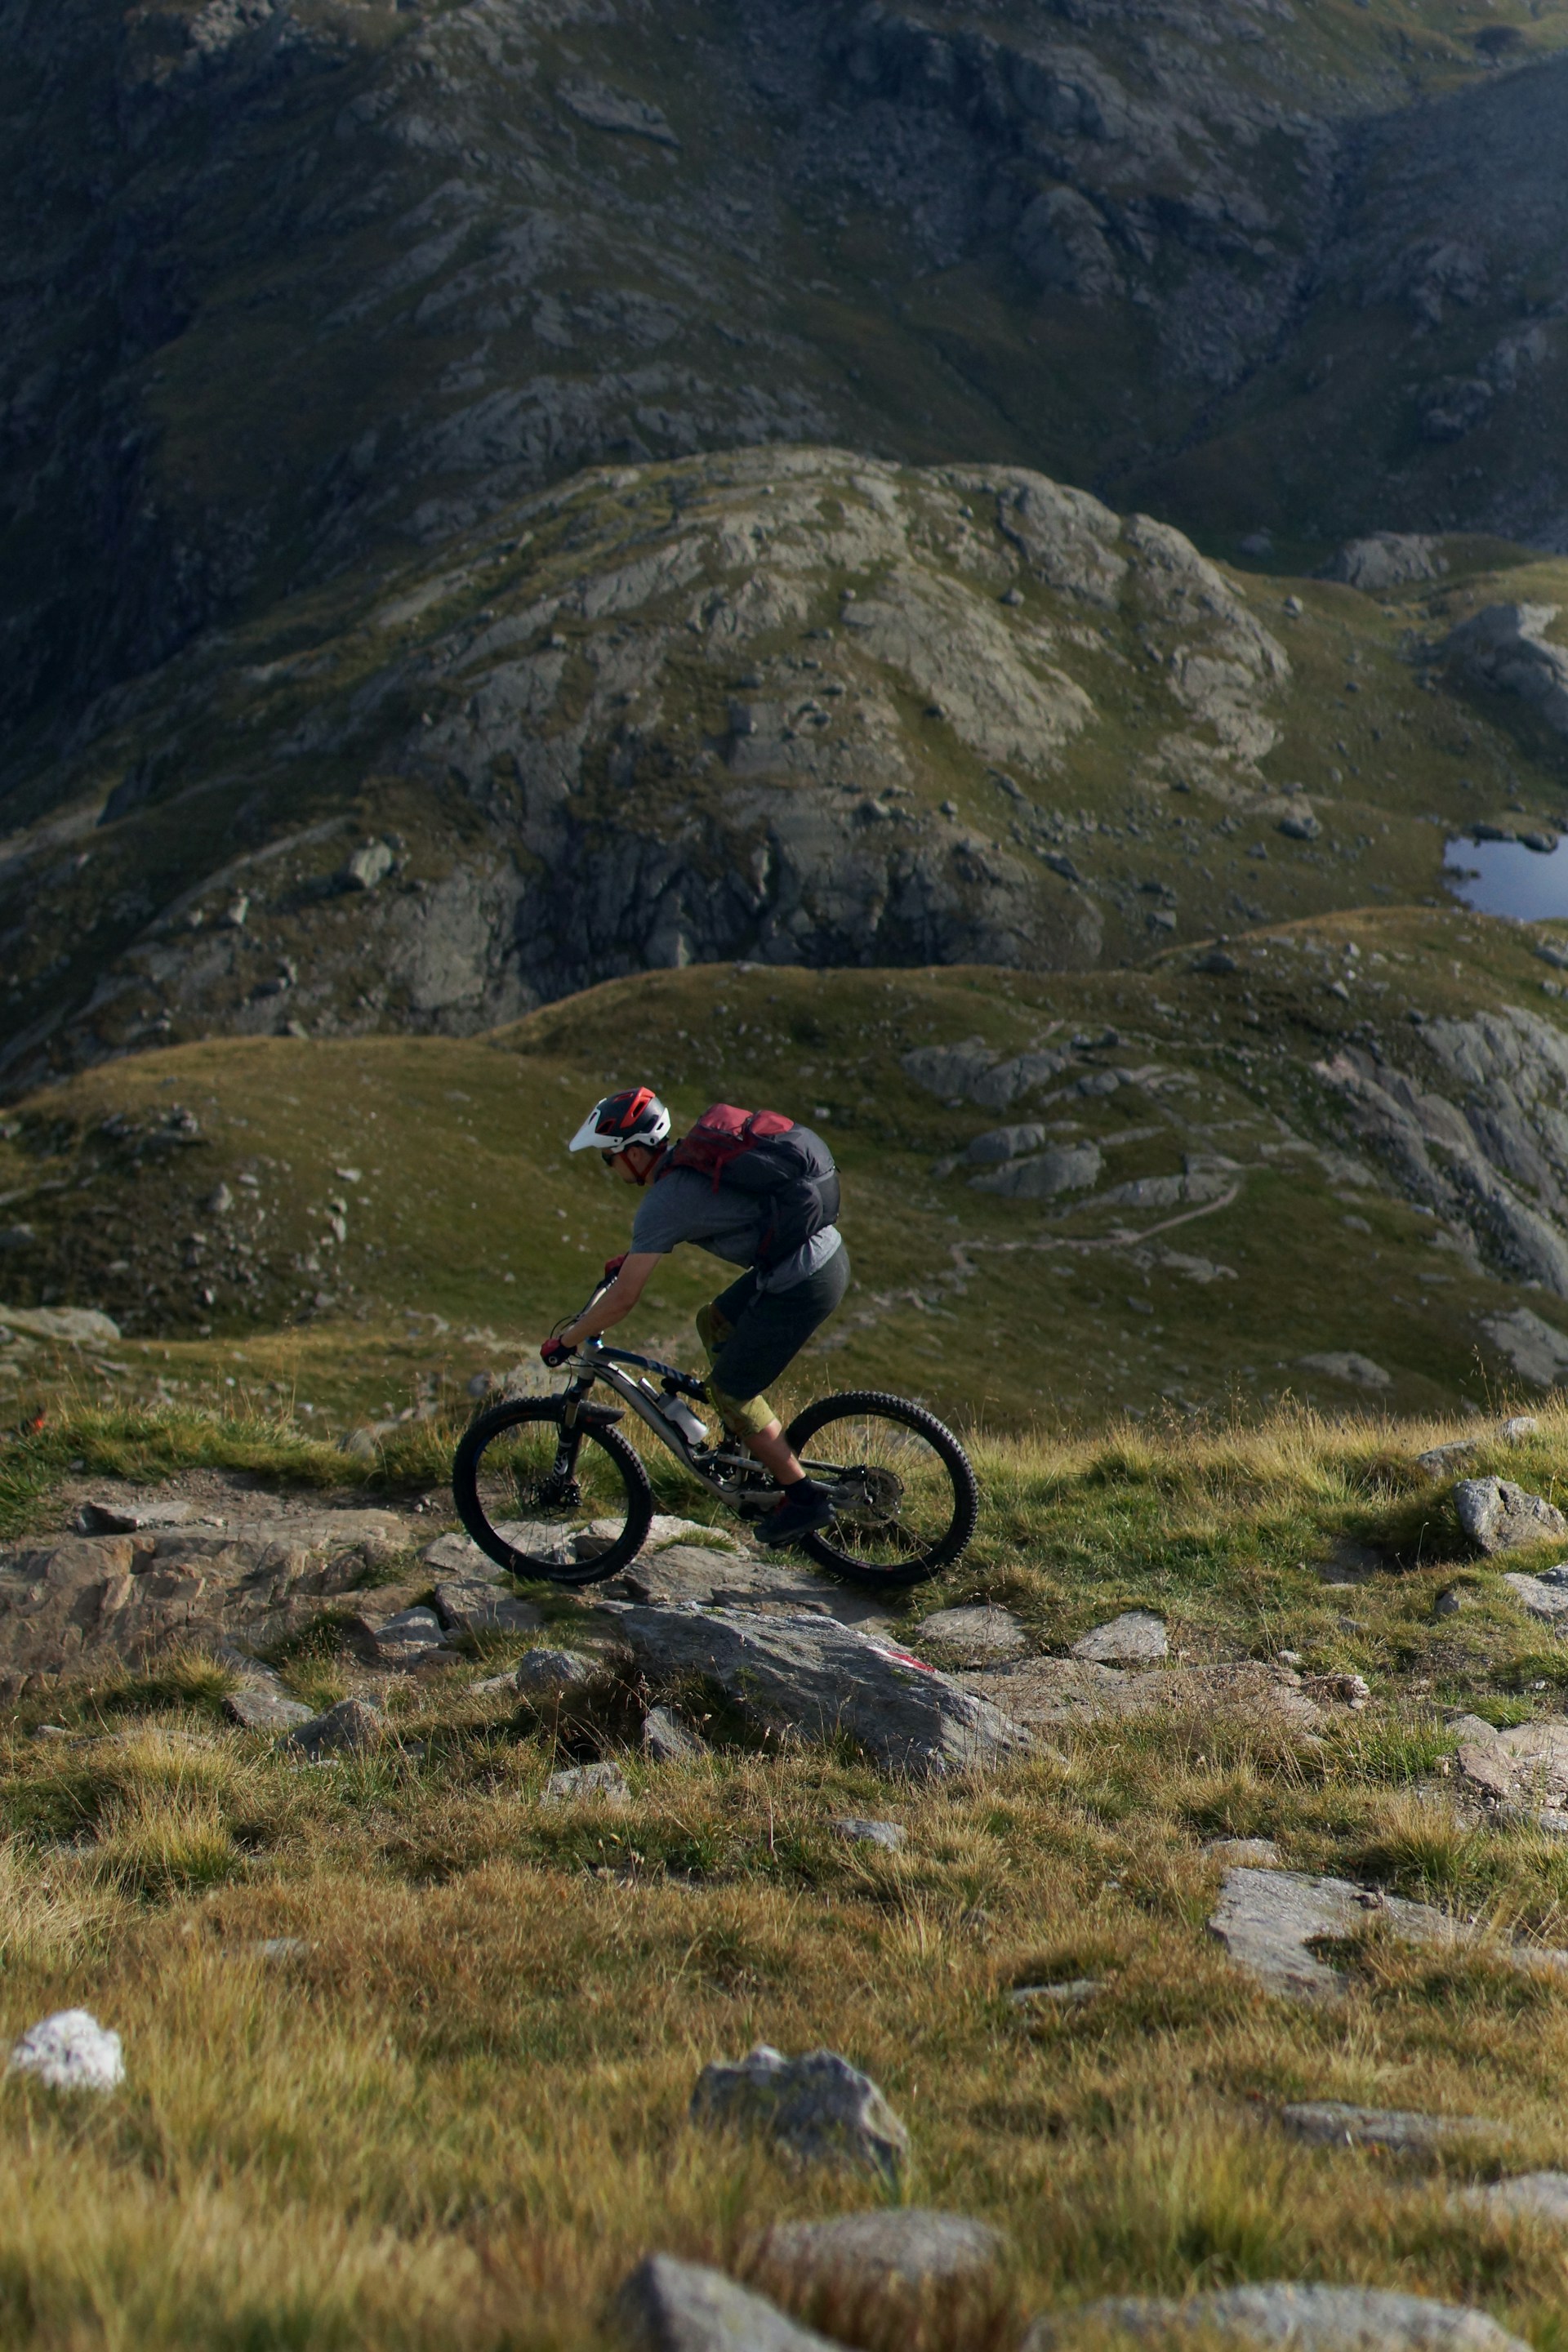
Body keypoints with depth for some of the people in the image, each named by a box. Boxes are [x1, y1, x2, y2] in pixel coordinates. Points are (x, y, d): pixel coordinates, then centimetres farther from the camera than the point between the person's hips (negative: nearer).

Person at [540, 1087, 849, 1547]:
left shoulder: (663, 1202, -15)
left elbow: (622, 1301, -13)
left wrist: (564, 1343, 1)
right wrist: (635, 1257, 42)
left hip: (803, 1284, -10)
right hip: (827, 1248, 10)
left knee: (729, 1389, 3)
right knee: (713, 1323, 24)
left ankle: (804, 1498, 10)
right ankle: (754, 1451, 31)